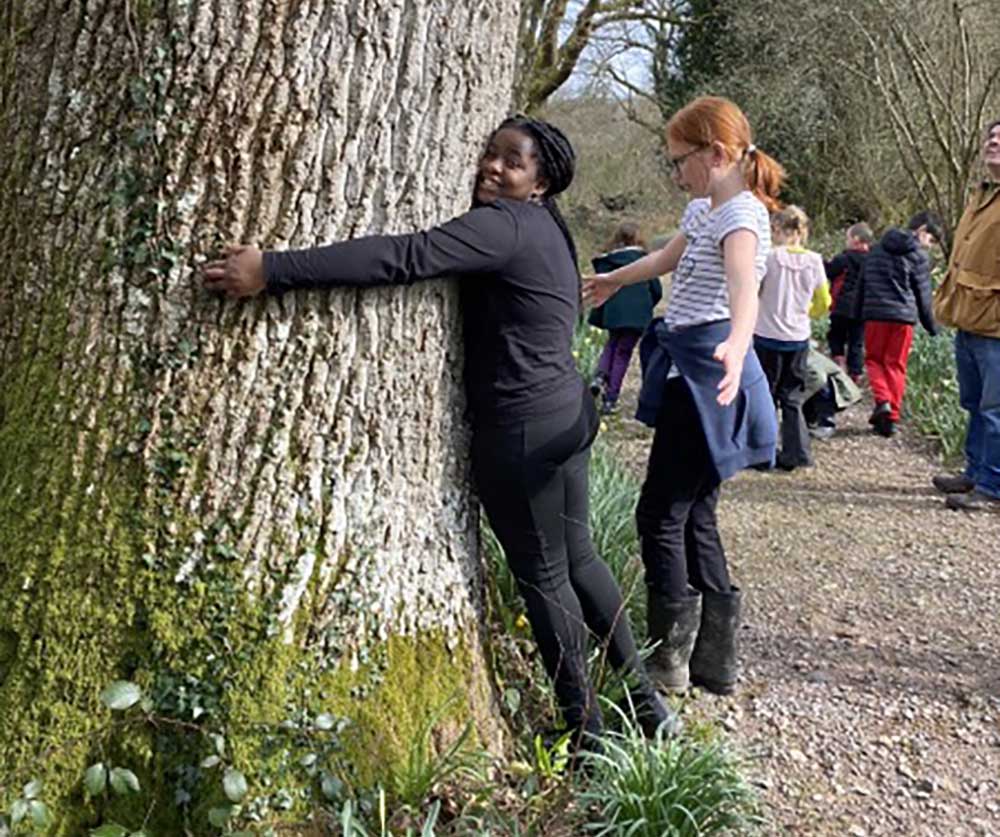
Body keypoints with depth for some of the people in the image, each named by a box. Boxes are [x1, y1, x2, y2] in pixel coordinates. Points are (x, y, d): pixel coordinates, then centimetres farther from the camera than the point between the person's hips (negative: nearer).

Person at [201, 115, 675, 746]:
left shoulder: (504, 226, -17)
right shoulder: (545, 229, 14)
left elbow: (402, 257, -28)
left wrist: (272, 270, -33)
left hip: (523, 428, -9)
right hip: (568, 411, 9)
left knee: (541, 575, 5)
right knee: (577, 558, 19)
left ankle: (588, 729, 19)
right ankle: (646, 698, 31)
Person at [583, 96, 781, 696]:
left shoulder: (741, 215, -15)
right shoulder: (702, 211, 16)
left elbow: (744, 288, -35)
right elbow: (668, 259, 36)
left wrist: (735, 348, -55)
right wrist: (613, 281, 52)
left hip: (708, 374, -10)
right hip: (686, 370, 10)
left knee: (661, 513, -6)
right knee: (695, 513, 12)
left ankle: (670, 656, 5)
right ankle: (715, 660, 19)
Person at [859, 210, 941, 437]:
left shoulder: (877, 249, 11)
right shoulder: (918, 256, -2)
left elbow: (862, 283, 13)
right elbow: (923, 296, 0)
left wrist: (858, 315, 18)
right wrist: (932, 329, 10)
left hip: (874, 313, 2)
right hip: (903, 316, -2)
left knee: (874, 359, 12)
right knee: (896, 365, 6)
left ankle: (882, 400, -12)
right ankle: (891, 416, 5)